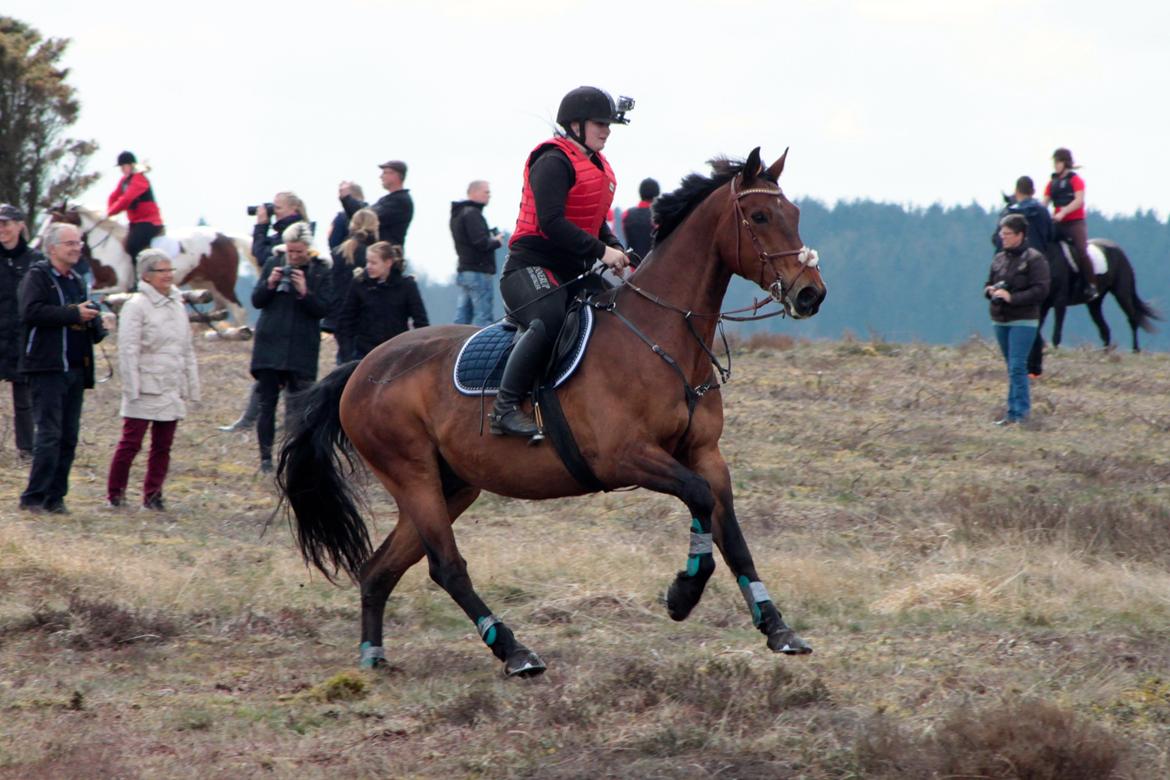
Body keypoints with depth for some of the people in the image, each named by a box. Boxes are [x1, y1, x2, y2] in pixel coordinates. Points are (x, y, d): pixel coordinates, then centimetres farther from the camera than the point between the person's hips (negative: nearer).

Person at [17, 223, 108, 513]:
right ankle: (34, 497, -8)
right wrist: (74, 315, -17)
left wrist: (94, 321, 3)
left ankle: (55, 497, 10)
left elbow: (93, 325, 29)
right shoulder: (37, 277, -2)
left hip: (75, 368, 8)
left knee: (69, 437, 5)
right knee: (50, 434, -12)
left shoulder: (77, 282, 22)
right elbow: (32, 311, -19)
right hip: (47, 368, -8)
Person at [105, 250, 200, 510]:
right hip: (146, 388, -6)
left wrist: (191, 386, 16)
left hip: (172, 389, 6)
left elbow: (187, 349, 20)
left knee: (163, 445, 7)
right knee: (131, 442, -5)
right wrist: (132, 388, -16)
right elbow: (128, 350, -11)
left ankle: (153, 494, 13)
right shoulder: (136, 306, -7)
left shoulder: (177, 305, 14)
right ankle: (115, 494, 4)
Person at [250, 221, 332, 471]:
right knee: (267, 402, 2)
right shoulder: (274, 263, 6)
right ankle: (265, 457, 6)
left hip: (301, 347, -2)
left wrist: (305, 292, -21)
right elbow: (256, 300, 6)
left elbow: (323, 309, -5)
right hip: (269, 344, 2)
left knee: (298, 406, -6)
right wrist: (270, 284, -12)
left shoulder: (320, 270, 0)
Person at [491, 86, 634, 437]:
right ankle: (505, 408, -32)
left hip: (575, 271, 10)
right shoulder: (554, 162, -11)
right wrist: (601, 251, -24)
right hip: (531, 266, -10)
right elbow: (551, 223, -22)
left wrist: (617, 250, 7)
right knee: (549, 320, -35)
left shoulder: (598, 166, 19)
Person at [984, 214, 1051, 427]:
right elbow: (988, 285, 20)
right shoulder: (999, 259, 12)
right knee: (1013, 367, 13)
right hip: (1000, 321, 7)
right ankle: (1022, 408, 21)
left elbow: (1041, 291, -15)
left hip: (1023, 321, -7)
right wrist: (990, 291, -5)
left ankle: (1018, 413, -11)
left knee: (1017, 367, -12)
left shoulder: (1034, 259, -8)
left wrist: (1012, 297, -22)